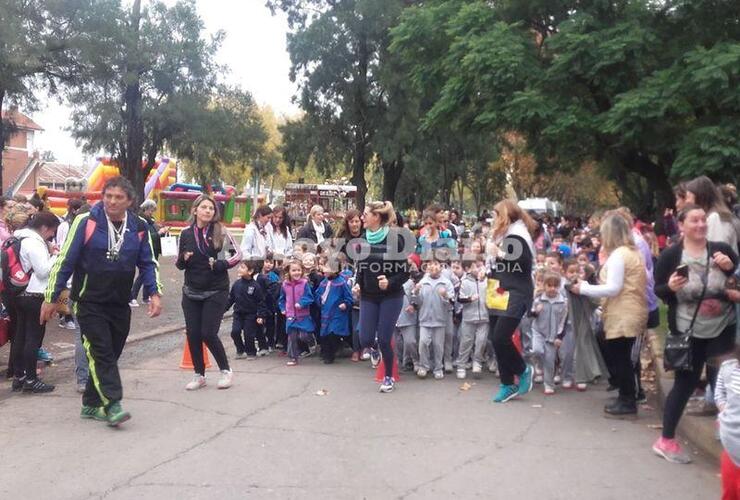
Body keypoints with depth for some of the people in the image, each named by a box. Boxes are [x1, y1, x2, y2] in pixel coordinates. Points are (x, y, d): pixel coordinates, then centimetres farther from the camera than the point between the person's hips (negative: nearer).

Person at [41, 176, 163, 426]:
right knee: (101, 353, -12)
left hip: (120, 305, 4)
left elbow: (148, 264, 8)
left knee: (110, 355, 10)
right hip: (89, 303, -4)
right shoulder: (86, 222, -10)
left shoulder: (139, 228, 1)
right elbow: (65, 261, -7)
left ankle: (92, 404, 23)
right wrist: (51, 298, -5)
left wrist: (154, 293, -5)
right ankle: (112, 405, -12)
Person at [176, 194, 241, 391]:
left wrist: (220, 265, -18)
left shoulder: (220, 231, -6)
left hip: (216, 292, -3)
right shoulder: (186, 233, 3)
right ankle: (199, 375, 21)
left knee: (208, 334, -6)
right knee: (193, 334, 4)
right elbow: (179, 263, 11)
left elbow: (238, 254, -5)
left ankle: (226, 370, 15)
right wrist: (183, 259, -11)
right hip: (191, 292, 4)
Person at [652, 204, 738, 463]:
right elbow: (658, 291, -3)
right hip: (687, 333, -2)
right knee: (685, 384, 6)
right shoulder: (670, 255, -8)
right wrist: (670, 287, -24)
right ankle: (666, 440, 21)